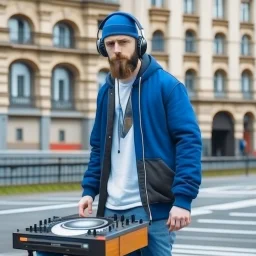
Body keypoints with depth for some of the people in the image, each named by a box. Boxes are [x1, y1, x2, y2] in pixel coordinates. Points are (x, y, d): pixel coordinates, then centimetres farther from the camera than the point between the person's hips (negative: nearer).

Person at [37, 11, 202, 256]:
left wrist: (183, 199, -20)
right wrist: (89, 190, 6)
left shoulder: (167, 86, -6)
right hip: (112, 208, 5)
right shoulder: (106, 91, 12)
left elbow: (189, 141, -12)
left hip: (153, 207, -5)